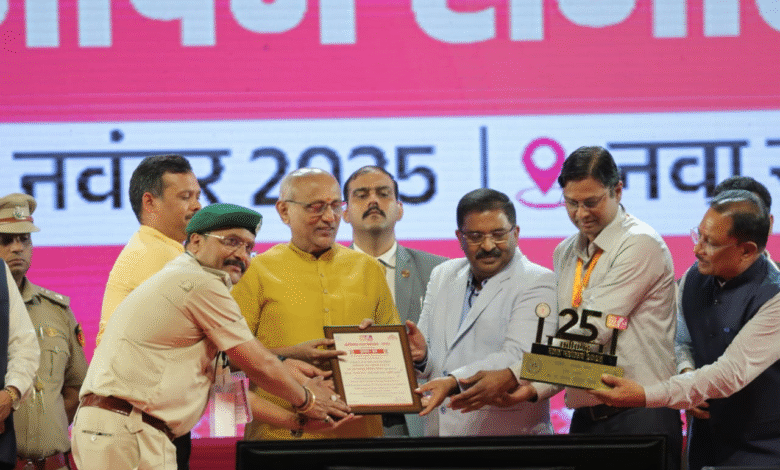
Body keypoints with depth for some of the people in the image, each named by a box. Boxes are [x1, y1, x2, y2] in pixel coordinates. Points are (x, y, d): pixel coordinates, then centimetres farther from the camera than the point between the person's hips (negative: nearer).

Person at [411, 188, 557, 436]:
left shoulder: (538, 283, -4)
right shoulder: (443, 275, 16)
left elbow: (518, 357, -18)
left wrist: (454, 381, -29)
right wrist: (420, 355, -9)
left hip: (506, 432, -6)